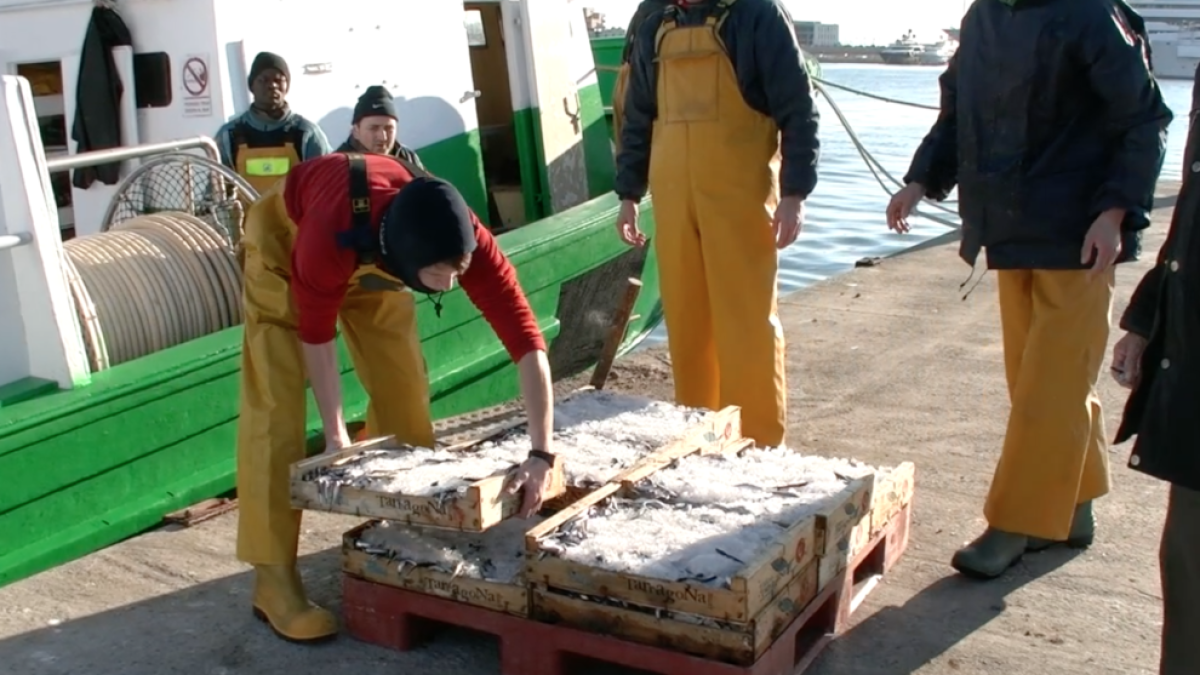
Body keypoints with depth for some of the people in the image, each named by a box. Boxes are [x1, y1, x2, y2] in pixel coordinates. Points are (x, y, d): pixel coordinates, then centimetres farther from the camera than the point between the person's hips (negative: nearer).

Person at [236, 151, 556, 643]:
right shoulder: (332, 236, -45)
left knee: (404, 392, 1)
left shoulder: (463, 241, -36)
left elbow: (527, 345, -37)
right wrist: (335, 434, -22)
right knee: (276, 406, -13)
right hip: (286, 237, -4)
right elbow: (315, 332, -26)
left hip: (373, 257, 4)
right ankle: (273, 580, -11)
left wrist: (542, 453, -43)